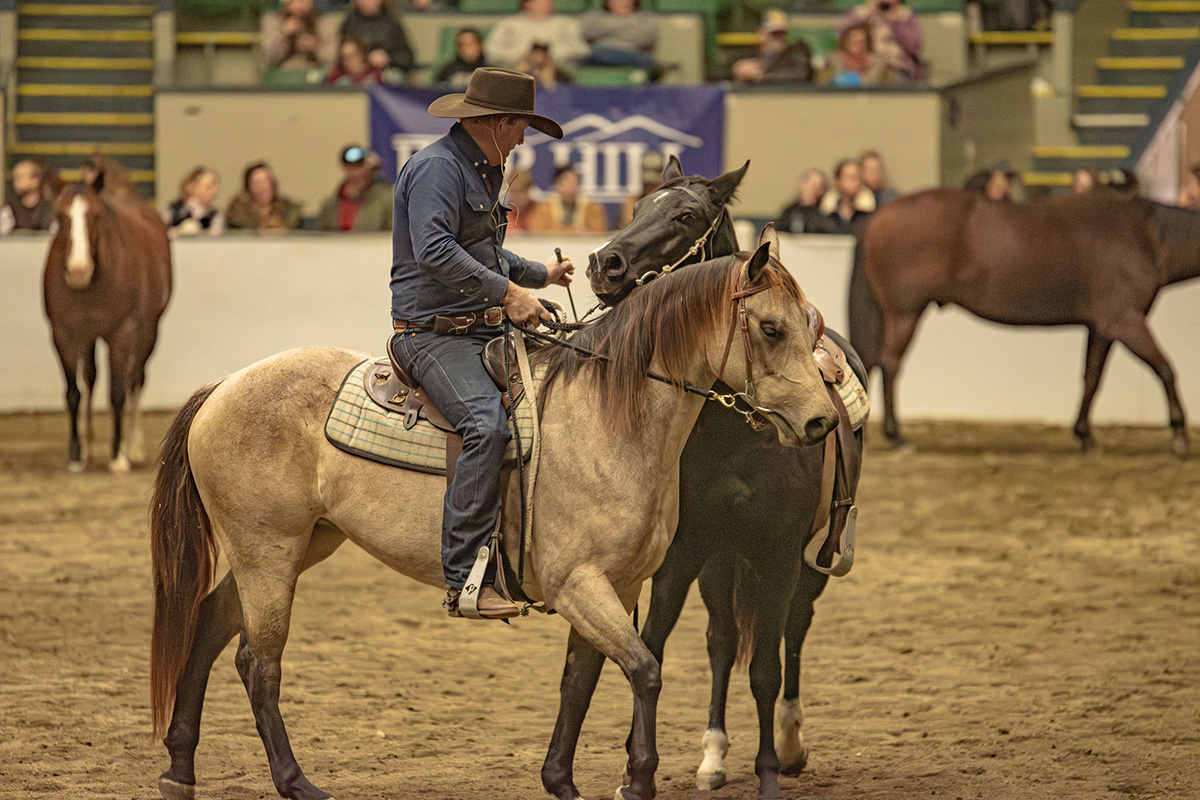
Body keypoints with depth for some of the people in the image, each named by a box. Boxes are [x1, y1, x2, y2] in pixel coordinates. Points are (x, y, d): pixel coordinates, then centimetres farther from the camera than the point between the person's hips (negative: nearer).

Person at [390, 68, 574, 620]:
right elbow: (435, 252, -26)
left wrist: (540, 275, 36)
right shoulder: (437, 168, -12)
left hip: (484, 333, 11)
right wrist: (507, 292, -26)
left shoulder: (482, 170, 22)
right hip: (433, 333, -10)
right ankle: (463, 578, -33)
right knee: (489, 424, -31)